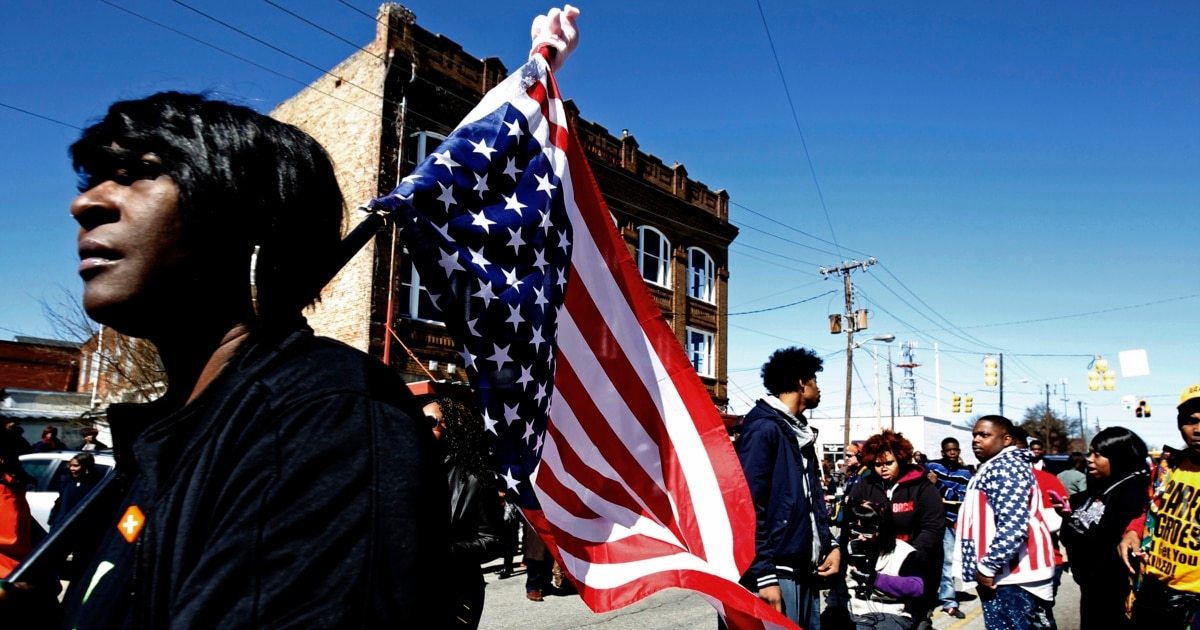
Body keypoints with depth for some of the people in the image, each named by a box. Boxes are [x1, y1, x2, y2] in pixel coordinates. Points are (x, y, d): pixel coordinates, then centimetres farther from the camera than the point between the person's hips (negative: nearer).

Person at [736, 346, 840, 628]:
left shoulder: (801, 433, 16)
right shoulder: (764, 429, -11)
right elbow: (748, 507, -17)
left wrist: (831, 544, 8)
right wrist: (763, 574, -20)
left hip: (807, 572, 9)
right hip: (778, 573, -9)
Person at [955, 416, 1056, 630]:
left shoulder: (1005, 467, -15)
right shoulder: (995, 467, 19)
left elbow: (1013, 527, -26)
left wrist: (986, 567, -20)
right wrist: (987, 567, 20)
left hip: (1008, 575, -11)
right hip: (1004, 572, 11)